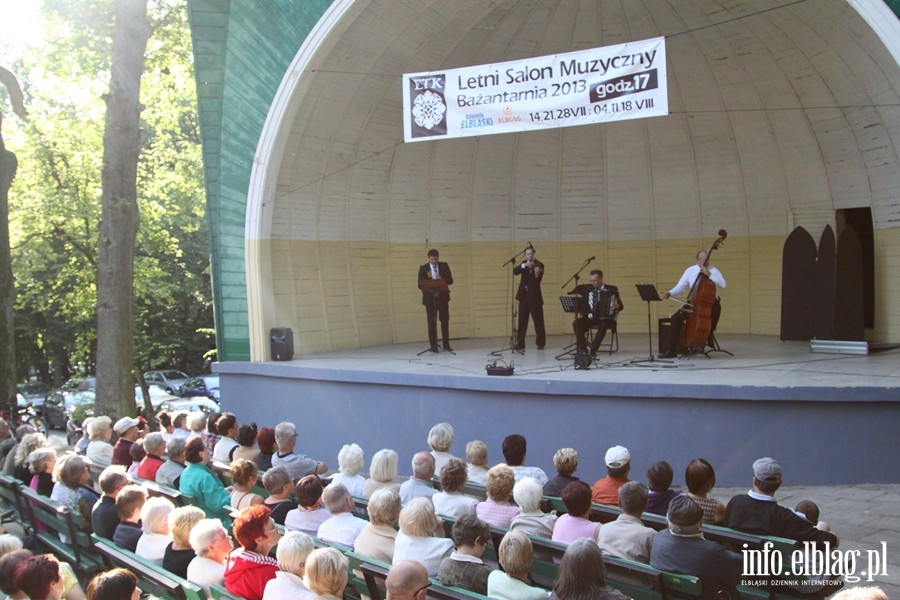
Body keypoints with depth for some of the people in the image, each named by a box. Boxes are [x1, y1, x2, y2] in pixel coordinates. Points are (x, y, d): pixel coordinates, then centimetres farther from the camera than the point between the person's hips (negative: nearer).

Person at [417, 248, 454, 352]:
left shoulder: (444, 266, 6)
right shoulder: (423, 268, 1)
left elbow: (450, 280, 2)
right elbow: (420, 284, 0)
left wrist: (442, 279, -17)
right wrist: (426, 289, -17)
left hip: (443, 297, 2)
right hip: (430, 298, -1)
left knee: (445, 321, 3)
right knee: (431, 322, -2)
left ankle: (446, 344, 10)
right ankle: (433, 346, 3)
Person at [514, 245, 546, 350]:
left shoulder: (539, 265, -4)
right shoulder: (523, 263, 10)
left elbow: (538, 281, -17)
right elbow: (515, 271, -8)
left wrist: (537, 274, -38)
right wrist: (524, 265, -22)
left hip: (534, 296, -3)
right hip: (523, 295, 3)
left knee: (538, 320, 0)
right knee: (522, 320, 3)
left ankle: (540, 343, 10)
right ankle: (520, 343, 7)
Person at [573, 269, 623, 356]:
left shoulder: (612, 290, 3)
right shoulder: (588, 288, 10)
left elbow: (621, 305, 2)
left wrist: (617, 306, -22)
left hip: (605, 318, -3)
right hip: (590, 317, 3)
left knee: (603, 325, -36)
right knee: (576, 323, -24)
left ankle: (593, 349, -27)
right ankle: (582, 348, -21)